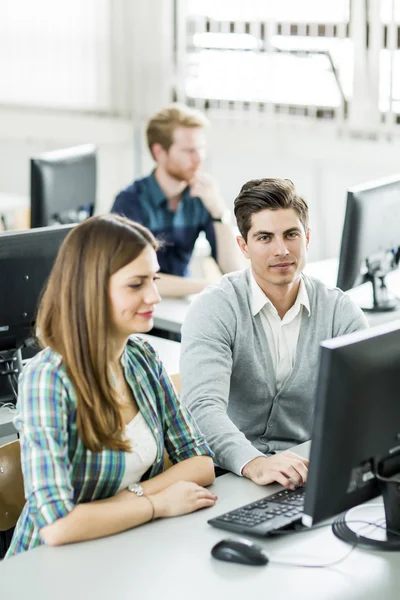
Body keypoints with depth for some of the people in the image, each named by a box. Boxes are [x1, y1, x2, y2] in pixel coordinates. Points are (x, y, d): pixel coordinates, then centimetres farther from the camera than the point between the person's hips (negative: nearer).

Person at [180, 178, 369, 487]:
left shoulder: (340, 311, 4)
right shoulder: (215, 309, -8)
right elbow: (203, 406, -22)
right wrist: (253, 463, -40)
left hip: (308, 472, 3)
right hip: (230, 473, -3)